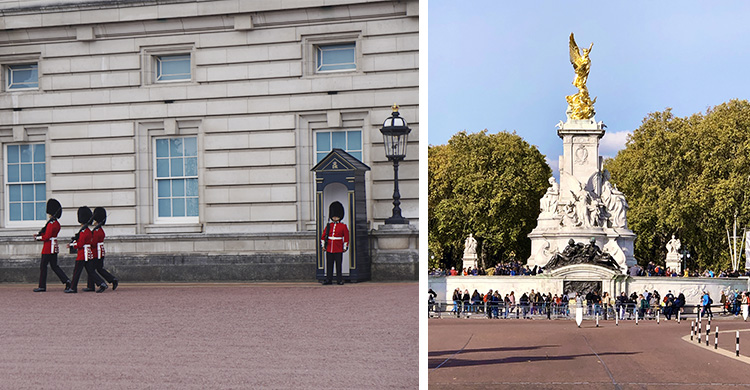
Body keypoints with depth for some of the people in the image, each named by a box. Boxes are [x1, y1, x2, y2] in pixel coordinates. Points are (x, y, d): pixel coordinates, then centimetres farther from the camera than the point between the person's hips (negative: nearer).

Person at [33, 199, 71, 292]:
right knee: (54, 266, 12)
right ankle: (66, 281, 1)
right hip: (54, 247, 9)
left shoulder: (51, 224, -18)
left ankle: (42, 286, 6)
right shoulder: (57, 223, 13)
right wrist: (39, 235, 6)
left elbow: (46, 237, -21)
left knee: (43, 266, 0)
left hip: (48, 247, -9)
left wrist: (38, 238, -6)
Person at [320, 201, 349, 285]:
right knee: (329, 265, 3)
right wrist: (323, 245, 10)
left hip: (338, 249, -3)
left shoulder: (343, 226, 2)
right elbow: (323, 236, 14)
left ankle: (339, 279, 7)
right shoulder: (328, 226, 9)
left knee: (338, 265, 1)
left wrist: (345, 247, 0)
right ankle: (329, 280, 8)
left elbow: (346, 237, 2)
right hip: (329, 249, 3)